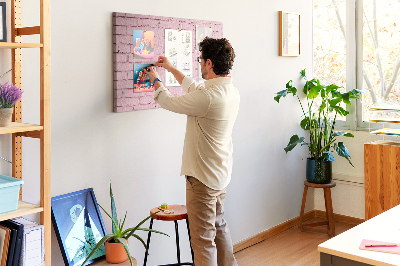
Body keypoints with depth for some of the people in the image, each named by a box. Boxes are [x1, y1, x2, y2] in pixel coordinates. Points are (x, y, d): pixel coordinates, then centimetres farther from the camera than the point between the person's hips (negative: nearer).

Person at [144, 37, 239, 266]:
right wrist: (172, 69, 28)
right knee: (219, 225, 26)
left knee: (203, 238, 0)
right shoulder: (232, 92, 3)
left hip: (203, 178, -10)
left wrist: (156, 80, 9)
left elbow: (169, 102, -11)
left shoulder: (208, 97, -27)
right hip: (221, 173, 10)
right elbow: (195, 89, 20)